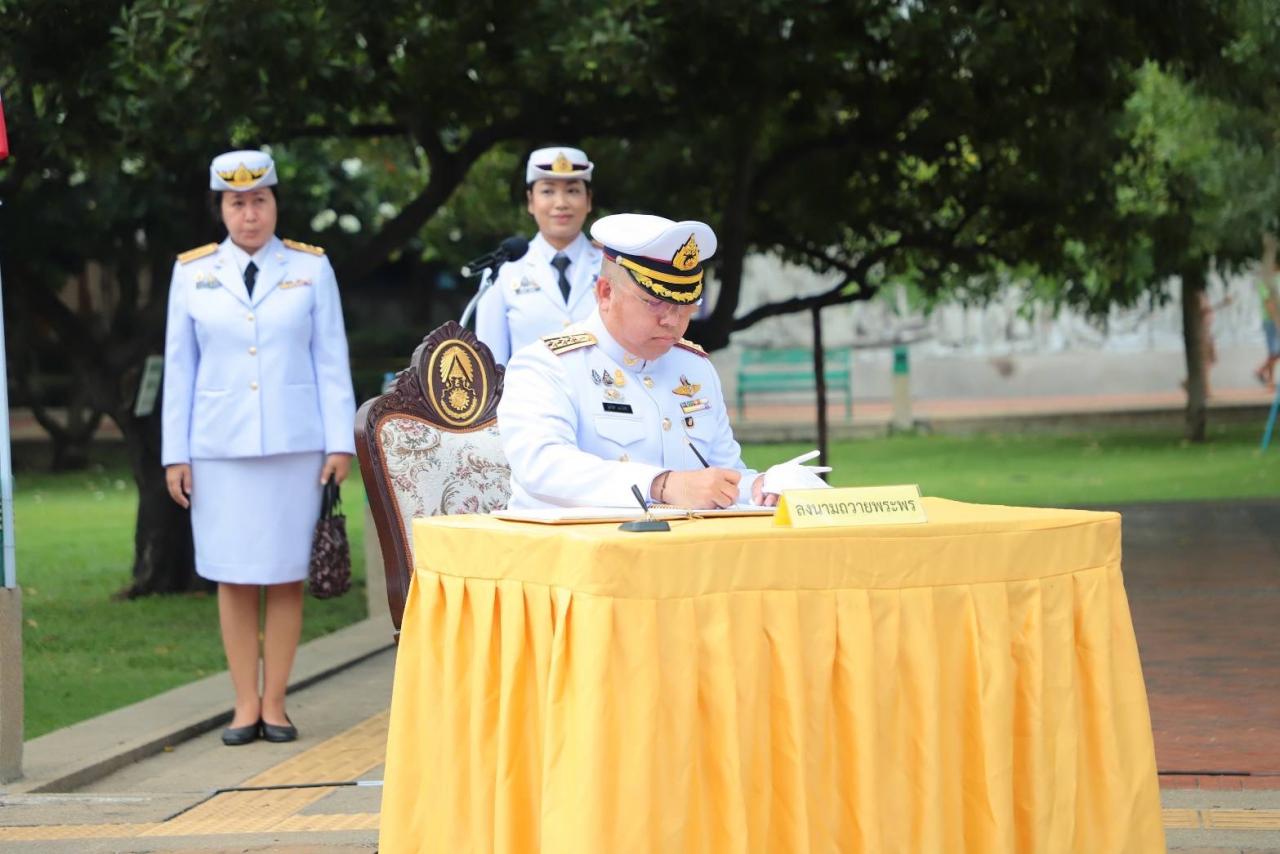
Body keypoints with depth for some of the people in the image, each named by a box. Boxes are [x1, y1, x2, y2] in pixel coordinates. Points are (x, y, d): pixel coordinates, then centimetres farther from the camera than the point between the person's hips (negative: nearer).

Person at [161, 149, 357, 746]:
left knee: (287, 576, 0)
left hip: (295, 445, -1)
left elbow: (331, 359, 4)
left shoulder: (310, 267, 5)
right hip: (220, 447, 1)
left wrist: (340, 442, -2)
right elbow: (179, 366, 8)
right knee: (233, 577, 1)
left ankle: (275, 702, 8)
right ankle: (245, 704, 7)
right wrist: (174, 453, 4)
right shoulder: (193, 272, 7)